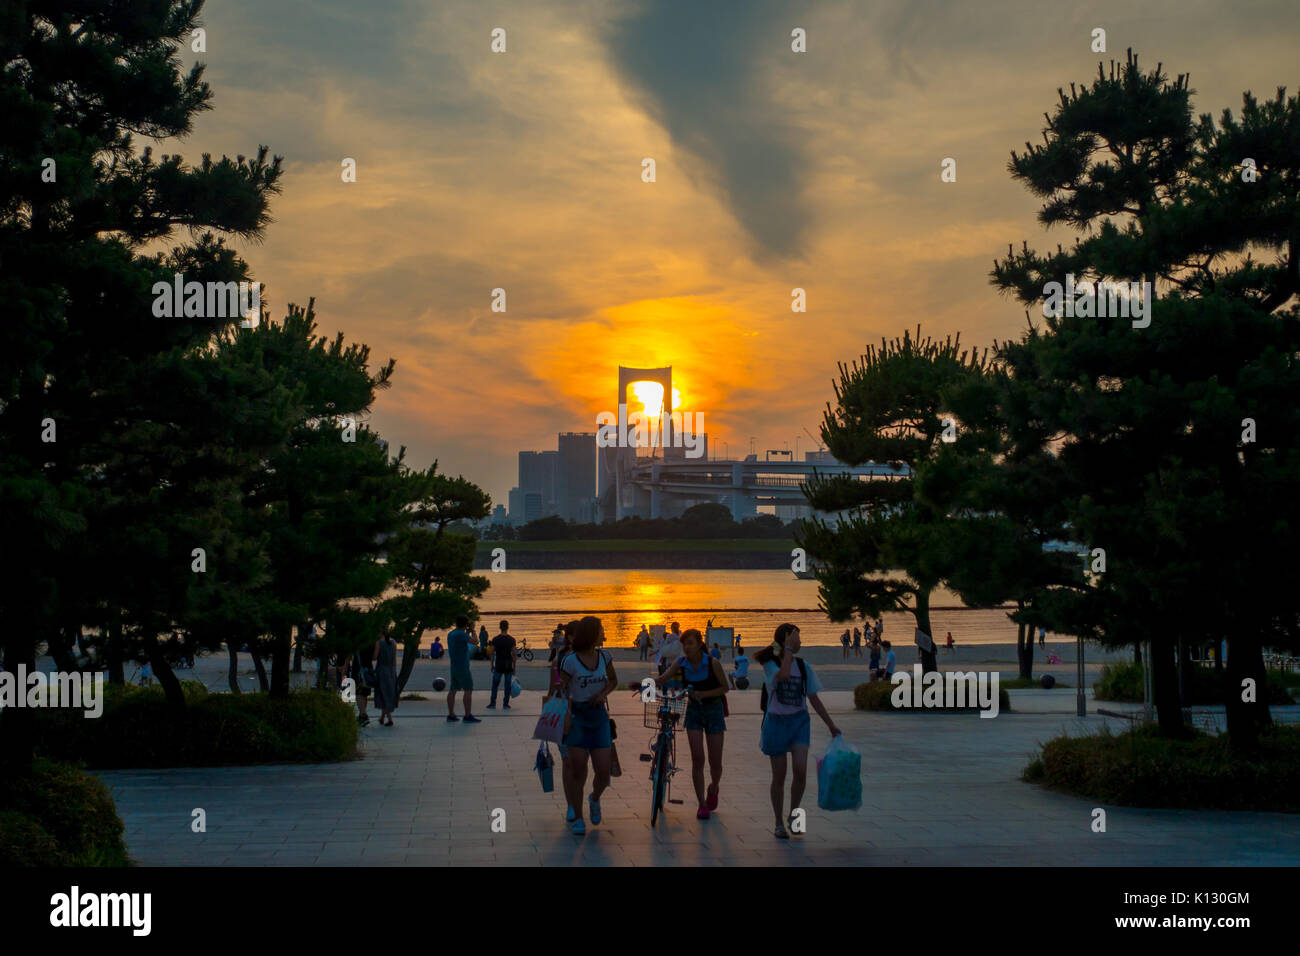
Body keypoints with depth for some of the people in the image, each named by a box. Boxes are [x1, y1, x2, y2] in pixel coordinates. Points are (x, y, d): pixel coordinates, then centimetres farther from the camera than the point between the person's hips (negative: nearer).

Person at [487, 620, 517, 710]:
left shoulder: (495, 639, -3)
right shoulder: (512, 640, -3)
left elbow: (492, 653, -1)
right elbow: (514, 654, -3)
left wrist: (492, 665, 8)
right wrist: (514, 667, 4)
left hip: (498, 665, 0)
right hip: (508, 665, 0)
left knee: (494, 685, 8)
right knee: (508, 685, 6)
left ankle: (493, 704, 7)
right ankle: (506, 704, 7)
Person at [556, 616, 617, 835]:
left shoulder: (603, 657, 6)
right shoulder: (570, 660, -8)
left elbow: (613, 680, 20)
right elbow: (562, 690, -6)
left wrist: (603, 693, 0)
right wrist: (564, 714, -17)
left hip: (598, 716, 4)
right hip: (577, 716, -4)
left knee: (604, 772, 0)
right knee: (578, 770, -2)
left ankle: (595, 800, 31)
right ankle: (576, 817, 11)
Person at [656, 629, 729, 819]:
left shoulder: (713, 663, -15)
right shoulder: (681, 663, -7)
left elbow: (724, 687, -10)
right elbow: (662, 679, -13)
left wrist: (703, 694, -24)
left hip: (713, 710, -2)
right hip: (694, 711, 2)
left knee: (715, 762, 2)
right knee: (697, 759, -8)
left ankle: (713, 788, 34)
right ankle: (702, 804, 0)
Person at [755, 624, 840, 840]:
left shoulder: (803, 666, 6)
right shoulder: (770, 664, -6)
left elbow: (814, 698, 12)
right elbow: (783, 675, -30)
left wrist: (830, 724, 12)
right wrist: (788, 649, -21)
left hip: (799, 721, 3)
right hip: (776, 722, -3)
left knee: (800, 770, -15)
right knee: (779, 776, 3)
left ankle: (793, 814, 8)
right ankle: (779, 824, 18)